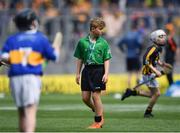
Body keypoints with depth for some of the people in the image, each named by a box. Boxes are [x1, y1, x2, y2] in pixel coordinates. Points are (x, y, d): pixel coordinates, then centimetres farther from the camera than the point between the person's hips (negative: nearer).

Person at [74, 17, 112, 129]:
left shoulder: (103, 43, 0)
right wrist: (78, 73, 9)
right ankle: (99, 113, 26)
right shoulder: (82, 42, 5)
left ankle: (98, 121, 7)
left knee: (95, 95, -5)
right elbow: (80, 59, 11)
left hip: (98, 70, -3)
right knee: (85, 97, 3)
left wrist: (106, 74, -10)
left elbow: (106, 60, 0)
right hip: (87, 69, 3)